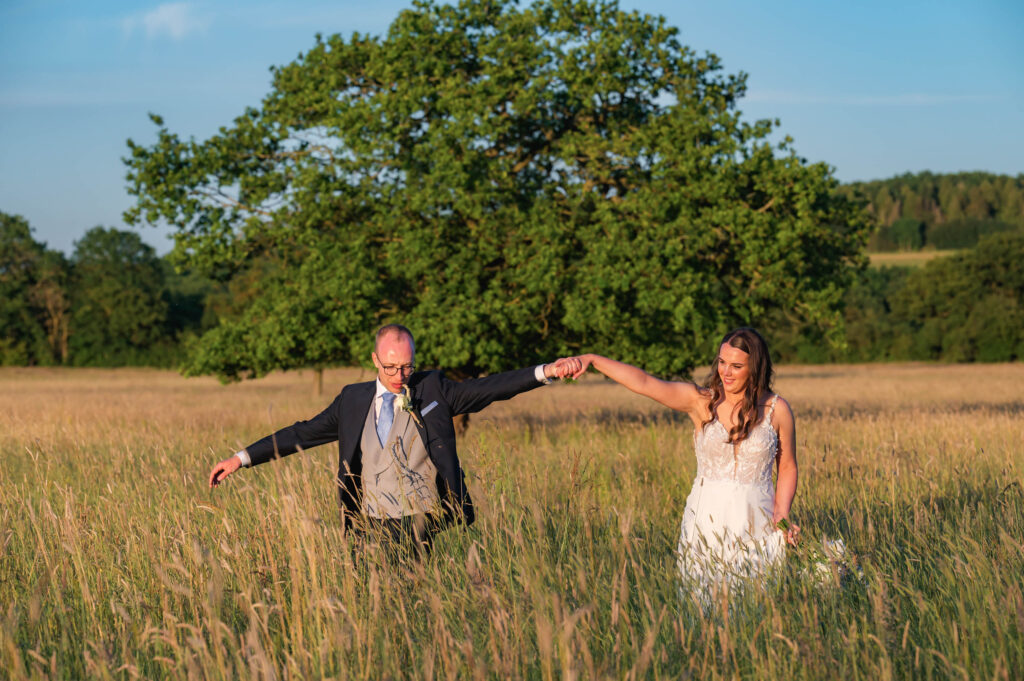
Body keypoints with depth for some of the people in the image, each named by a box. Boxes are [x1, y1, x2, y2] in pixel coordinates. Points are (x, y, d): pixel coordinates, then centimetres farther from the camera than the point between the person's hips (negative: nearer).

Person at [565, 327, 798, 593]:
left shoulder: (777, 409, 1)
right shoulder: (700, 401, -2)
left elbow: (787, 468, 10)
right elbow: (643, 381, -12)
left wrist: (782, 514, -5)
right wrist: (591, 359, -23)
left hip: (756, 523, 0)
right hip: (707, 520, 0)